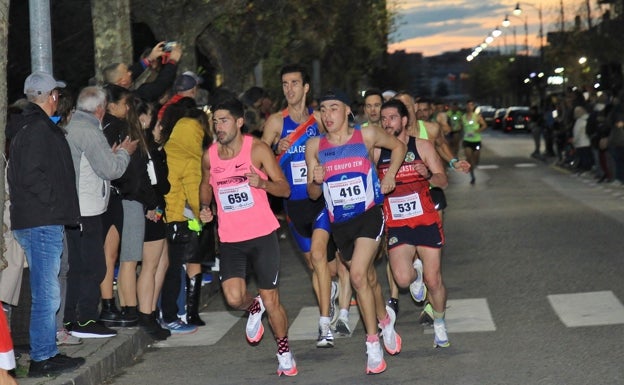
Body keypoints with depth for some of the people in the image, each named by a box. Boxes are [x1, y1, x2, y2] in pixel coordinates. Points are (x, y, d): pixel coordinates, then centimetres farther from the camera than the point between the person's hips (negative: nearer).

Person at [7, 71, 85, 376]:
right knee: (47, 294, -7)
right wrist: (55, 202, -14)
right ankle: (42, 359, -4)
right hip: (42, 223, -11)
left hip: (40, 222, 11)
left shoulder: (28, 127, 18)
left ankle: (47, 354, 22)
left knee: (45, 293, 15)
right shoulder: (38, 129, -13)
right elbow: (31, 175, -23)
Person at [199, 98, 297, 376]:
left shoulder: (257, 149, -7)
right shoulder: (210, 156, 4)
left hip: (262, 235, -3)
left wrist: (262, 183, -26)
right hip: (230, 238, 3)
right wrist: (205, 207, 5)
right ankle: (254, 308, 23)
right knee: (234, 298, -14)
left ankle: (284, 351, 22)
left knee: (271, 300, 0)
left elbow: (285, 188, -6)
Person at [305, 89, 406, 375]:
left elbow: (398, 147, 14)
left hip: (368, 215, -4)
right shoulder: (314, 146, -1)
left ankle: (373, 344, -11)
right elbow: (313, 194, 4)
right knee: (368, 278, 17)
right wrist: (316, 181, -18)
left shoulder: (367, 135, -6)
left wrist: (390, 176, 1)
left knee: (358, 275, -20)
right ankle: (385, 320, 44)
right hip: (339, 223, 4)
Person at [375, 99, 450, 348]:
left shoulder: (422, 147, 1)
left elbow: (443, 181, 0)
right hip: (396, 225, 1)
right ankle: (415, 271, 18)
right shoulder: (376, 152, 3)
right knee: (402, 278, -19)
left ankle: (439, 324, 23)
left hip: (426, 221, 0)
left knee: (433, 280, -2)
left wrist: (428, 175, -21)